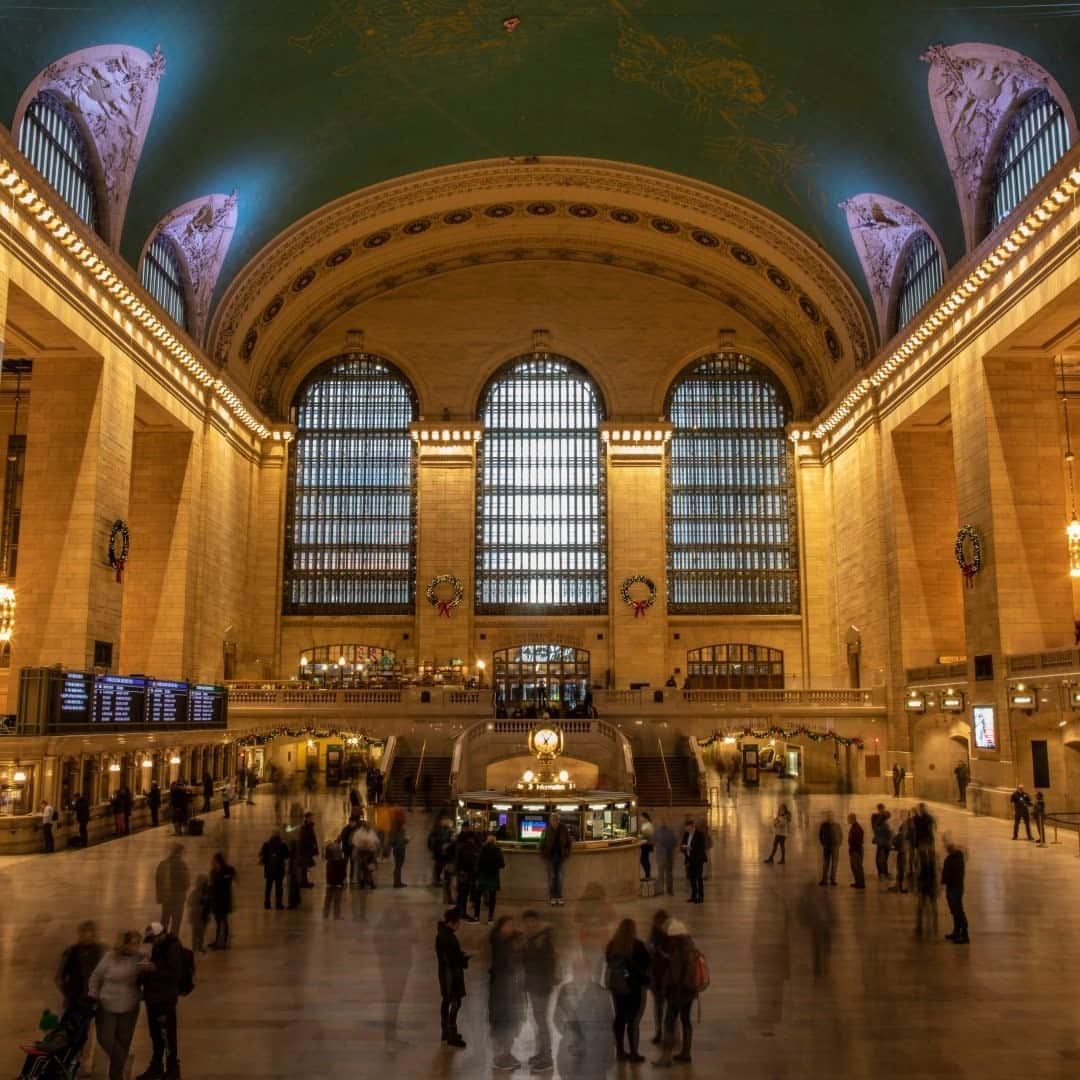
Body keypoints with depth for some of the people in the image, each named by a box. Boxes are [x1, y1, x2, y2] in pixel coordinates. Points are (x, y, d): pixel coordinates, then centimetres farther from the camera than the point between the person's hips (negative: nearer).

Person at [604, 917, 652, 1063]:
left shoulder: (612, 945, 0)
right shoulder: (637, 945, -14)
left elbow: (607, 963, 9)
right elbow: (647, 963, -8)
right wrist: (647, 977, 10)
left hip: (616, 984, 5)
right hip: (634, 985, -5)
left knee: (619, 1017, 13)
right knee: (634, 1019, 0)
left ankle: (620, 1051, 19)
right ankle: (633, 1053, 1)